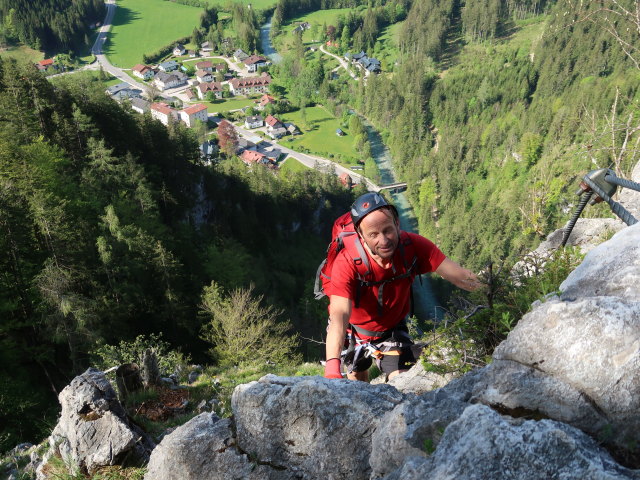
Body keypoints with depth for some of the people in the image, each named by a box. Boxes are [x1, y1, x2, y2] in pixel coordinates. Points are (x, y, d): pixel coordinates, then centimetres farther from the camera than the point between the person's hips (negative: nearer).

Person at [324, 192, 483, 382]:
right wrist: (332, 369, -59)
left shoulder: (412, 246, -28)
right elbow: (339, 316, -46)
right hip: (355, 330, -1)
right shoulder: (347, 262, -36)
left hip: (393, 329, 1)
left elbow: (460, 276, -31)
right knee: (357, 382, 22)